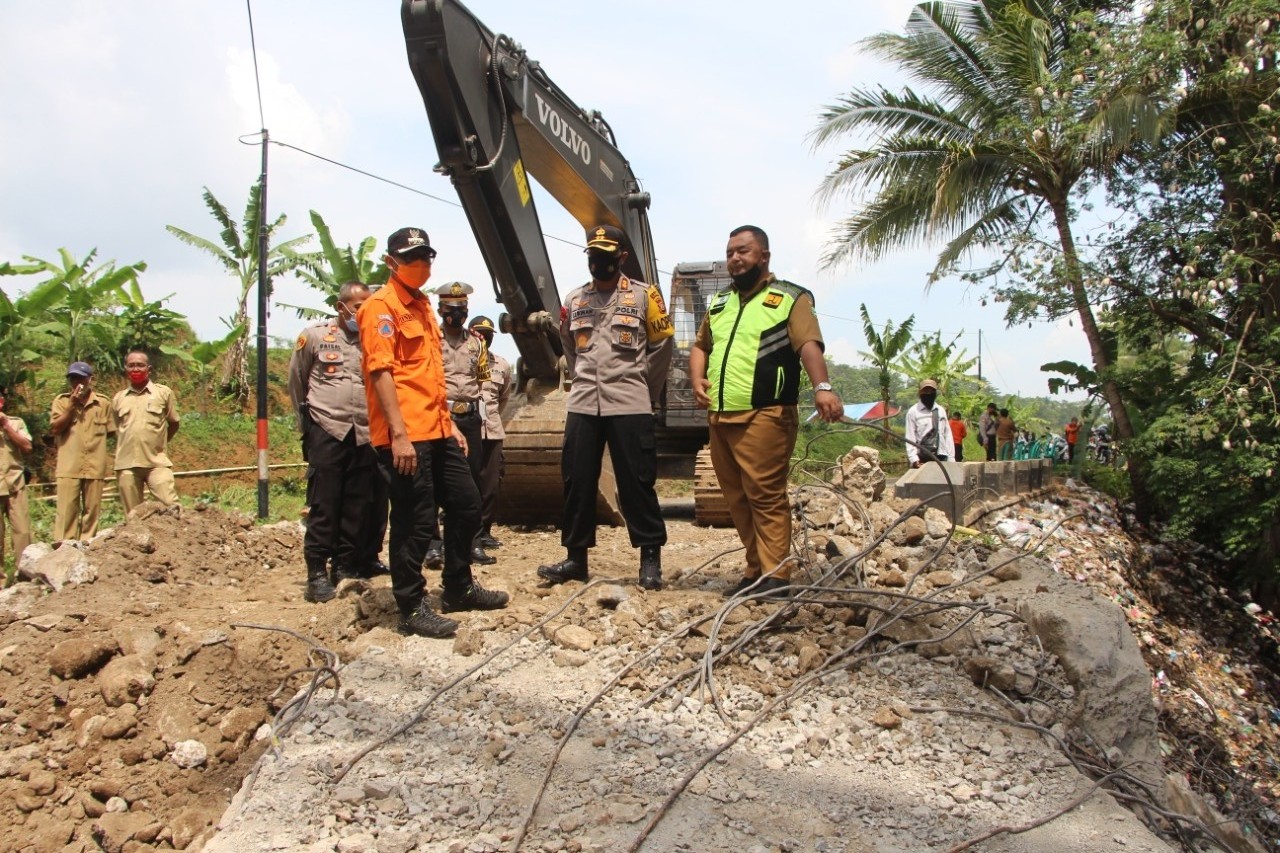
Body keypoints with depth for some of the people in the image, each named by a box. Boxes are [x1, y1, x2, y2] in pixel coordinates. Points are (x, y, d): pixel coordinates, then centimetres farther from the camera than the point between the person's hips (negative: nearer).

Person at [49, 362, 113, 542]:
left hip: (95, 466, 1)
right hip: (68, 466, -1)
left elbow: (109, 431, 15)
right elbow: (55, 428, -2)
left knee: (92, 510, 5)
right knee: (66, 510, -5)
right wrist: (72, 405, -8)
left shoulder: (103, 403, 8)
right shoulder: (61, 401, 7)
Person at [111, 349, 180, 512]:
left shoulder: (164, 392, 2)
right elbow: (116, 429, 21)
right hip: (126, 464, 3)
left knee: (171, 506, -13)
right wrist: (128, 447, 13)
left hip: (157, 462, -3)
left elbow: (174, 424, 10)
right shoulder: (118, 398, 10)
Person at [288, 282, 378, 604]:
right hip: (327, 432, -3)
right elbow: (296, 381, 11)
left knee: (357, 508, 6)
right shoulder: (314, 335, 3)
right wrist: (306, 420, 15)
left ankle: (346, 567, 16)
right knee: (323, 506, -3)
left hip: (364, 434, 3)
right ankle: (317, 573, 2)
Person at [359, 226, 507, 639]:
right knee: (415, 522, -3)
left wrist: (449, 421, 19)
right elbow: (380, 372, -17)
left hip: (437, 431, 10)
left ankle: (459, 588, 31)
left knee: (466, 505, 15)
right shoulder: (381, 307, -9)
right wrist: (399, 434, -23)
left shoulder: (422, 305, 20)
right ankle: (411, 609, 10)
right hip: (405, 436, -9)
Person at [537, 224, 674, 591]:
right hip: (582, 405, 4)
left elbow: (661, 346, 6)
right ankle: (576, 557, 18)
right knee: (577, 482, 7)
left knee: (637, 483, -2)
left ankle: (650, 558, 8)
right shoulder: (574, 301, 13)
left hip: (630, 405, -4)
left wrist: (644, 390, 9)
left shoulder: (644, 295, 1)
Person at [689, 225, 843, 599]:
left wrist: (822, 387, -31)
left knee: (766, 496, -9)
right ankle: (756, 571, 19)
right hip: (720, 417, 7)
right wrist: (698, 380, 9)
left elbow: (809, 346, -14)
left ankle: (775, 576, -3)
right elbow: (700, 345, 29)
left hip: (764, 416, -7)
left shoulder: (790, 298, 0)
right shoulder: (719, 302, 20)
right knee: (737, 499, 9)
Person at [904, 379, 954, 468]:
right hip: (921, 458, -4)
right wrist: (914, 459, -15)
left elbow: (947, 434, 10)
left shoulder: (941, 411, 11)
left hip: (941, 457, 4)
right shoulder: (913, 411, -1)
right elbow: (910, 437, -4)